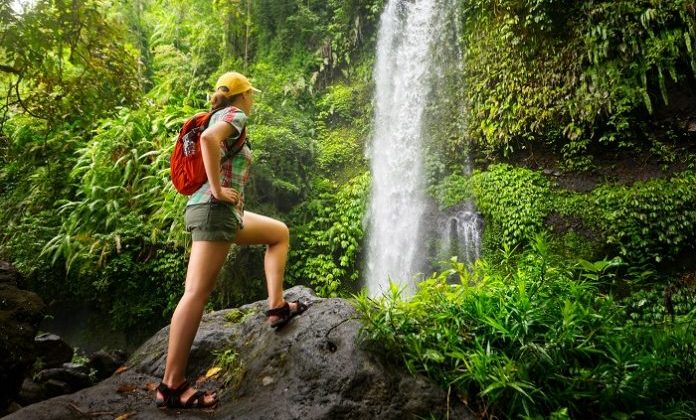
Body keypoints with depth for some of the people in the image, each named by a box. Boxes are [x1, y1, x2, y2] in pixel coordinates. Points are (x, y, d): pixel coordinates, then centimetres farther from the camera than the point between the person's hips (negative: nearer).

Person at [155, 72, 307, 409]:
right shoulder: (235, 115, -4)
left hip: (224, 211, 10)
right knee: (197, 293, -10)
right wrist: (217, 189, -20)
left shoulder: (219, 116, 22)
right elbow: (208, 139, -25)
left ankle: (277, 306, 14)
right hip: (215, 208, -10)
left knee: (280, 233, 21)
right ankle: (172, 385, -5)